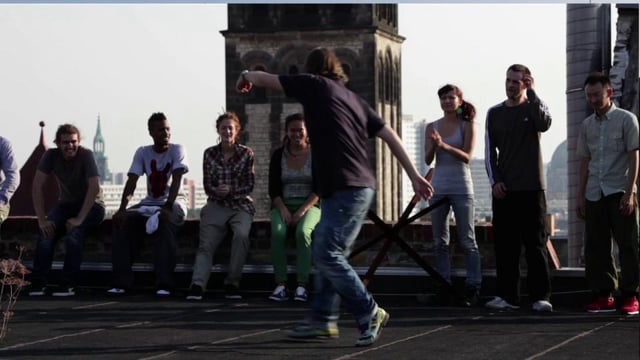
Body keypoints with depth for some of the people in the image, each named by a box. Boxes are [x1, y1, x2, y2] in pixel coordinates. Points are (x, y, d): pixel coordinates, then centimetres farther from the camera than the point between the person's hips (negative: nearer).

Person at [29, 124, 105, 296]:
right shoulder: (51, 155, -10)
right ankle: (39, 283, -23)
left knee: (74, 231, -32)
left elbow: (94, 187, -28)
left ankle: (69, 284, -29)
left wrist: (79, 219, -32)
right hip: (66, 203, 4)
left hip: (91, 205, -4)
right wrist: (42, 219, -21)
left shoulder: (86, 155, -21)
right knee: (47, 230, -24)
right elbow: (37, 186, -13)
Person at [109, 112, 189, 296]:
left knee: (165, 222, -37)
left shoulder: (177, 150, -5)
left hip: (174, 202, -4)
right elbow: (131, 182, -7)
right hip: (149, 203, 4)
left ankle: (164, 284, -34)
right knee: (122, 221, -22)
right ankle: (121, 282, -20)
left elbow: (177, 180, -20)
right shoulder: (142, 152, 4)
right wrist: (122, 208, -24)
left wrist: (167, 207, -35)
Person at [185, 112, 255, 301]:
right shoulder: (210, 154, 8)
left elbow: (250, 185, 1)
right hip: (216, 206, 2)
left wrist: (230, 190, -15)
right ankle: (197, 285, -33)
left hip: (241, 205, -2)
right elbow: (207, 185, 6)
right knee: (206, 244, -19)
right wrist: (216, 191, -16)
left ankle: (232, 283, -23)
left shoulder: (246, 154, 3)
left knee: (241, 235, -31)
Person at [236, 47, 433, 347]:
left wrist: (246, 76, 31)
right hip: (359, 187, 9)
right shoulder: (353, 99, 18)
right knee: (326, 253, 14)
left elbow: (264, 78, 8)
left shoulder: (314, 85, -1)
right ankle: (323, 319, 17)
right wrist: (415, 176, 16)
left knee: (327, 255, -8)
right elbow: (390, 136, 14)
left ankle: (369, 314, -4)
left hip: (345, 190, -9)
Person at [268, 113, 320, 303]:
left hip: (309, 205, -2)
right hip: (283, 205, 2)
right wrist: (283, 210, -12)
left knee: (303, 232, -34)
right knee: (277, 232, -31)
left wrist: (302, 210, -16)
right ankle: (281, 285, -30)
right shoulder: (278, 155, 8)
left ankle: (302, 285, -32)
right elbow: (273, 188, 5)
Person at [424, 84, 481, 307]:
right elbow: (428, 160, 4)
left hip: (461, 188, -3)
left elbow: (467, 156, -9)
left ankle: (473, 288, 0)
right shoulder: (432, 127, 9)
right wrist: (434, 145, -17)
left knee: (467, 240, -2)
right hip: (439, 187, 3)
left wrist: (445, 146, -24)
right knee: (440, 241, 3)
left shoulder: (467, 125, 1)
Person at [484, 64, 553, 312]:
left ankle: (540, 296, -4)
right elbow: (490, 151, 11)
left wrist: (531, 93, -17)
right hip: (503, 189, 3)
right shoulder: (495, 113, 13)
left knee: (535, 244, -4)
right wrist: (495, 181, -1)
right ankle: (507, 296, 5)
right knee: (505, 244, 1)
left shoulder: (533, 108, 6)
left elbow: (545, 124, -18)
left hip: (531, 188, -3)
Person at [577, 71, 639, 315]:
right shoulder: (587, 125, 13)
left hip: (619, 192, -4)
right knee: (596, 247, 3)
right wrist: (580, 196, 11)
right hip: (595, 194, 5)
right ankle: (604, 295, 8)